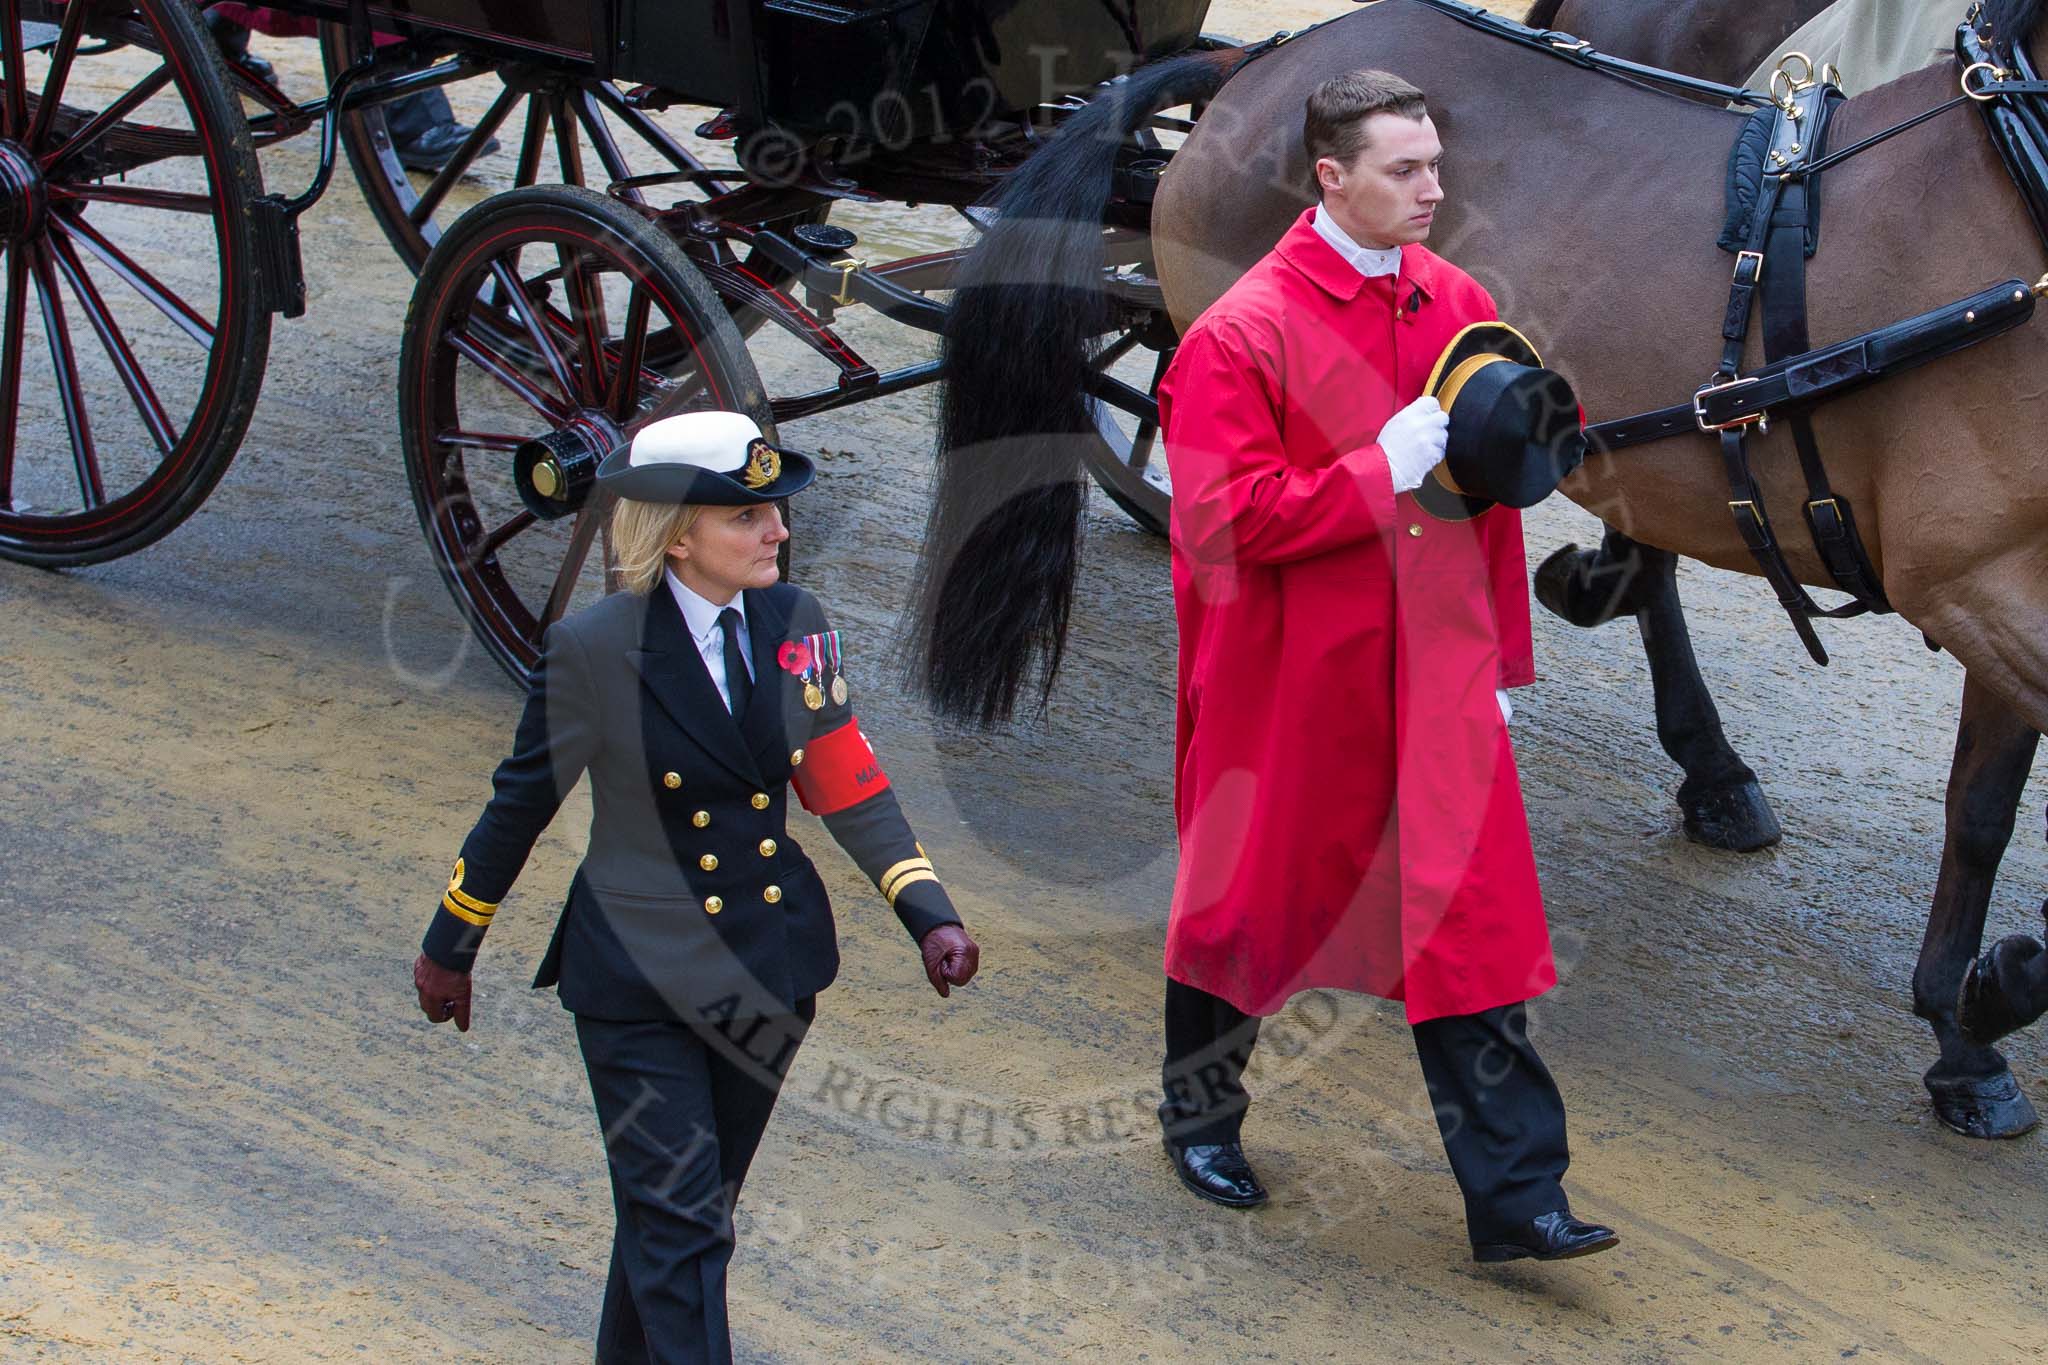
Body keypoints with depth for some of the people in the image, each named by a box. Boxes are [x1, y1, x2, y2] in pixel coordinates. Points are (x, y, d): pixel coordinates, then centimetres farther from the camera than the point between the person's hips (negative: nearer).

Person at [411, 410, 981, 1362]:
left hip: (768, 973, 5)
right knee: (678, 1221, -5)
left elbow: (849, 785, 1)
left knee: (701, 1205, 17)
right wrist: (450, 950, 5)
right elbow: (520, 806, -3)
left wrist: (929, 916, -10)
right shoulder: (593, 649, -14)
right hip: (640, 979, -5)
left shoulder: (794, 624, -1)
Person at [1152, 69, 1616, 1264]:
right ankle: (1201, 1110, 38)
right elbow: (1225, 517, -19)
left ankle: (1515, 1193, 2)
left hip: (1437, 678, 4)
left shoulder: (1460, 306, 5)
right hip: (1290, 682, -4)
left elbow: (1495, 499, 14)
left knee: (1470, 923, 0)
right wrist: (1383, 469, -22)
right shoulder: (1243, 332, -12)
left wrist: (1504, 659, 14)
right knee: (1254, 894, 14)